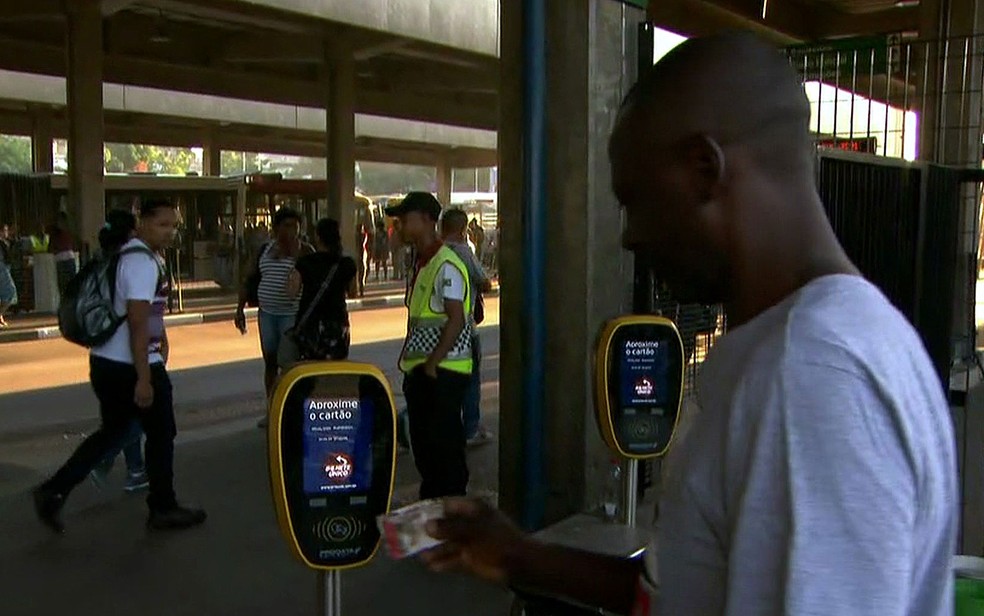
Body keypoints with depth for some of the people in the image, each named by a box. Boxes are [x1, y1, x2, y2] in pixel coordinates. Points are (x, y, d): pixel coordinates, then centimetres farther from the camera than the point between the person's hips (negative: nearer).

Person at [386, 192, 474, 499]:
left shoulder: (446, 265, -15)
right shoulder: (421, 263, 14)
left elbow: (456, 320, -21)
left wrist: (432, 364, -20)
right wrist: (411, 362, 15)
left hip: (443, 372, -10)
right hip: (420, 370, 10)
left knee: (444, 445, -2)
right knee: (423, 443, 17)